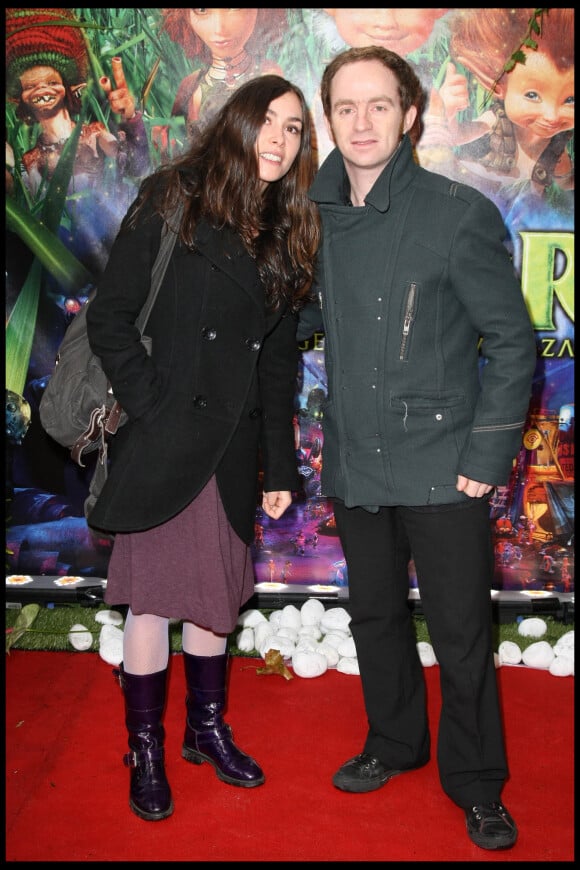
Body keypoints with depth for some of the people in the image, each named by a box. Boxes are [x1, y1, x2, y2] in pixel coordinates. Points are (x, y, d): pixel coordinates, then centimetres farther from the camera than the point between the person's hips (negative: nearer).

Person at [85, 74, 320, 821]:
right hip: (163, 442, -5)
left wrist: (280, 465, 10)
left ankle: (207, 728, 34)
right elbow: (110, 318, -8)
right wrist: (154, 410, -14)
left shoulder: (286, 234, 12)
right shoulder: (172, 201, -4)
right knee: (152, 595, 4)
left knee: (218, 591, 14)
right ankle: (145, 751, 22)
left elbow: (279, 359, 13)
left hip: (232, 446, 5)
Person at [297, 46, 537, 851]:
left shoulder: (460, 214, -10)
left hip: (440, 471, -5)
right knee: (375, 616, 19)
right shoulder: (318, 217, 5)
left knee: (461, 634, 6)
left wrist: (488, 457, -12)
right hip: (354, 466, 5)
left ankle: (477, 785, 29)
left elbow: (513, 341, -8)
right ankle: (395, 743, 42)